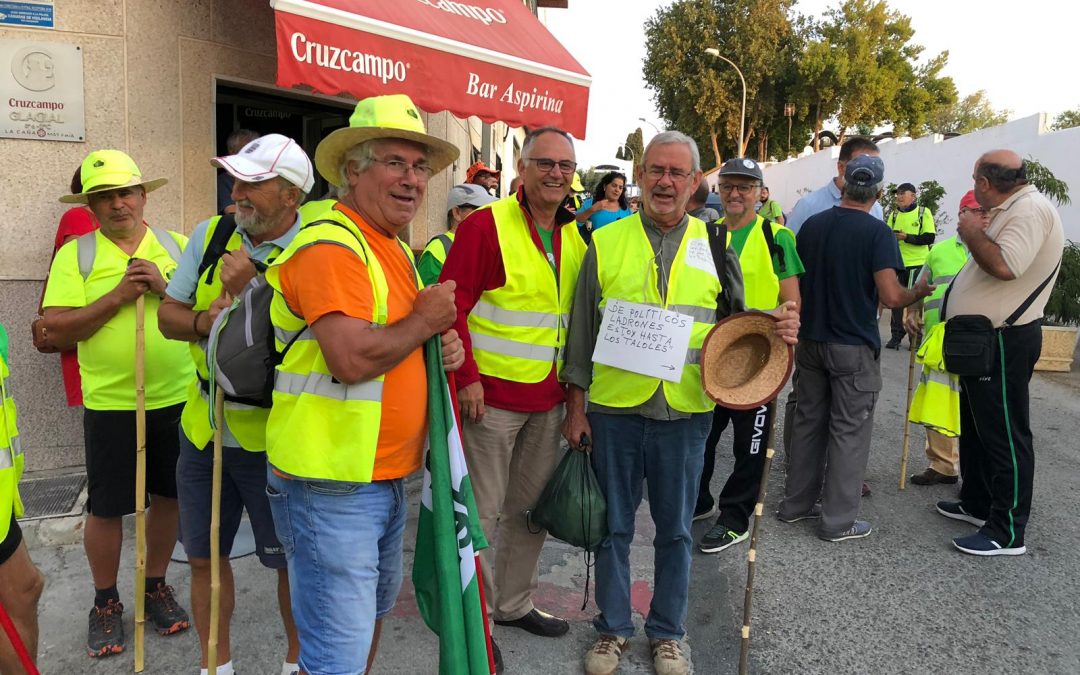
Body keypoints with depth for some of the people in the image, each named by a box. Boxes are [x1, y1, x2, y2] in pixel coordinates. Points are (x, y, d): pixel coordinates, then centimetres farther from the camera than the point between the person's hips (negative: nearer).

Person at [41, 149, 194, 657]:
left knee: (168, 496, 13)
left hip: (176, 399, 2)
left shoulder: (177, 247, 4)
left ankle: (156, 586, 33)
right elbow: (57, 330, -9)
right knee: (106, 508, 7)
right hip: (109, 405, -2)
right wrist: (117, 296, -17)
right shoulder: (75, 254, -1)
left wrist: (167, 289, -15)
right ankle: (105, 603, 29)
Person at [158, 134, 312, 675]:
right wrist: (203, 321, -14)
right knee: (204, 555, 18)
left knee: (292, 560, 11)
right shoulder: (211, 235, 1)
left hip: (272, 437, -5)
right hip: (203, 427, 6)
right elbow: (167, 314, 6)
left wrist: (247, 290, -25)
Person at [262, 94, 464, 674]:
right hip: (332, 487, -10)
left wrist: (443, 346, 3)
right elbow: (352, 359, -31)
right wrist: (424, 322, -14)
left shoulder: (394, 249, 14)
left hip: (387, 477, 10)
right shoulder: (330, 245, -18)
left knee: (373, 610, 27)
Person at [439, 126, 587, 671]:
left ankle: (513, 603, 37)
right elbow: (452, 304, -15)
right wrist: (467, 377, -18)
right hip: (492, 395, -7)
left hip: (550, 398, 7)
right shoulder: (488, 225, -12)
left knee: (533, 507, 18)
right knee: (482, 512, 5)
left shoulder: (576, 234, 9)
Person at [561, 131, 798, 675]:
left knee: (675, 529, 13)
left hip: (685, 413, 1)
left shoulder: (715, 247, 4)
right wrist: (576, 404, 1)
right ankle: (612, 628, 31)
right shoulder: (606, 243, 2)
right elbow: (582, 331, 4)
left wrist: (777, 331, -12)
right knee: (614, 525, 12)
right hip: (614, 410, 0)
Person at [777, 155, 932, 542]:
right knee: (849, 431, 4)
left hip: (810, 340, 5)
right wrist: (918, 293, 1)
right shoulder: (877, 233, -13)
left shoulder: (811, 226, 3)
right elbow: (891, 296, -19)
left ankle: (796, 503, 24)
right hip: (853, 347, -5)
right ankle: (838, 520, 10)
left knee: (808, 422, 15)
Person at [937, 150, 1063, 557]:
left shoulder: (1031, 209, -17)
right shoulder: (1011, 210, 14)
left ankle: (1008, 533, 5)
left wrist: (972, 233, -17)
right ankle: (977, 504, 34)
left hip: (1003, 343, -11)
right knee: (976, 427, 20)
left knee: (1004, 434, -3)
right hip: (984, 339, 11)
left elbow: (1005, 265, -31)